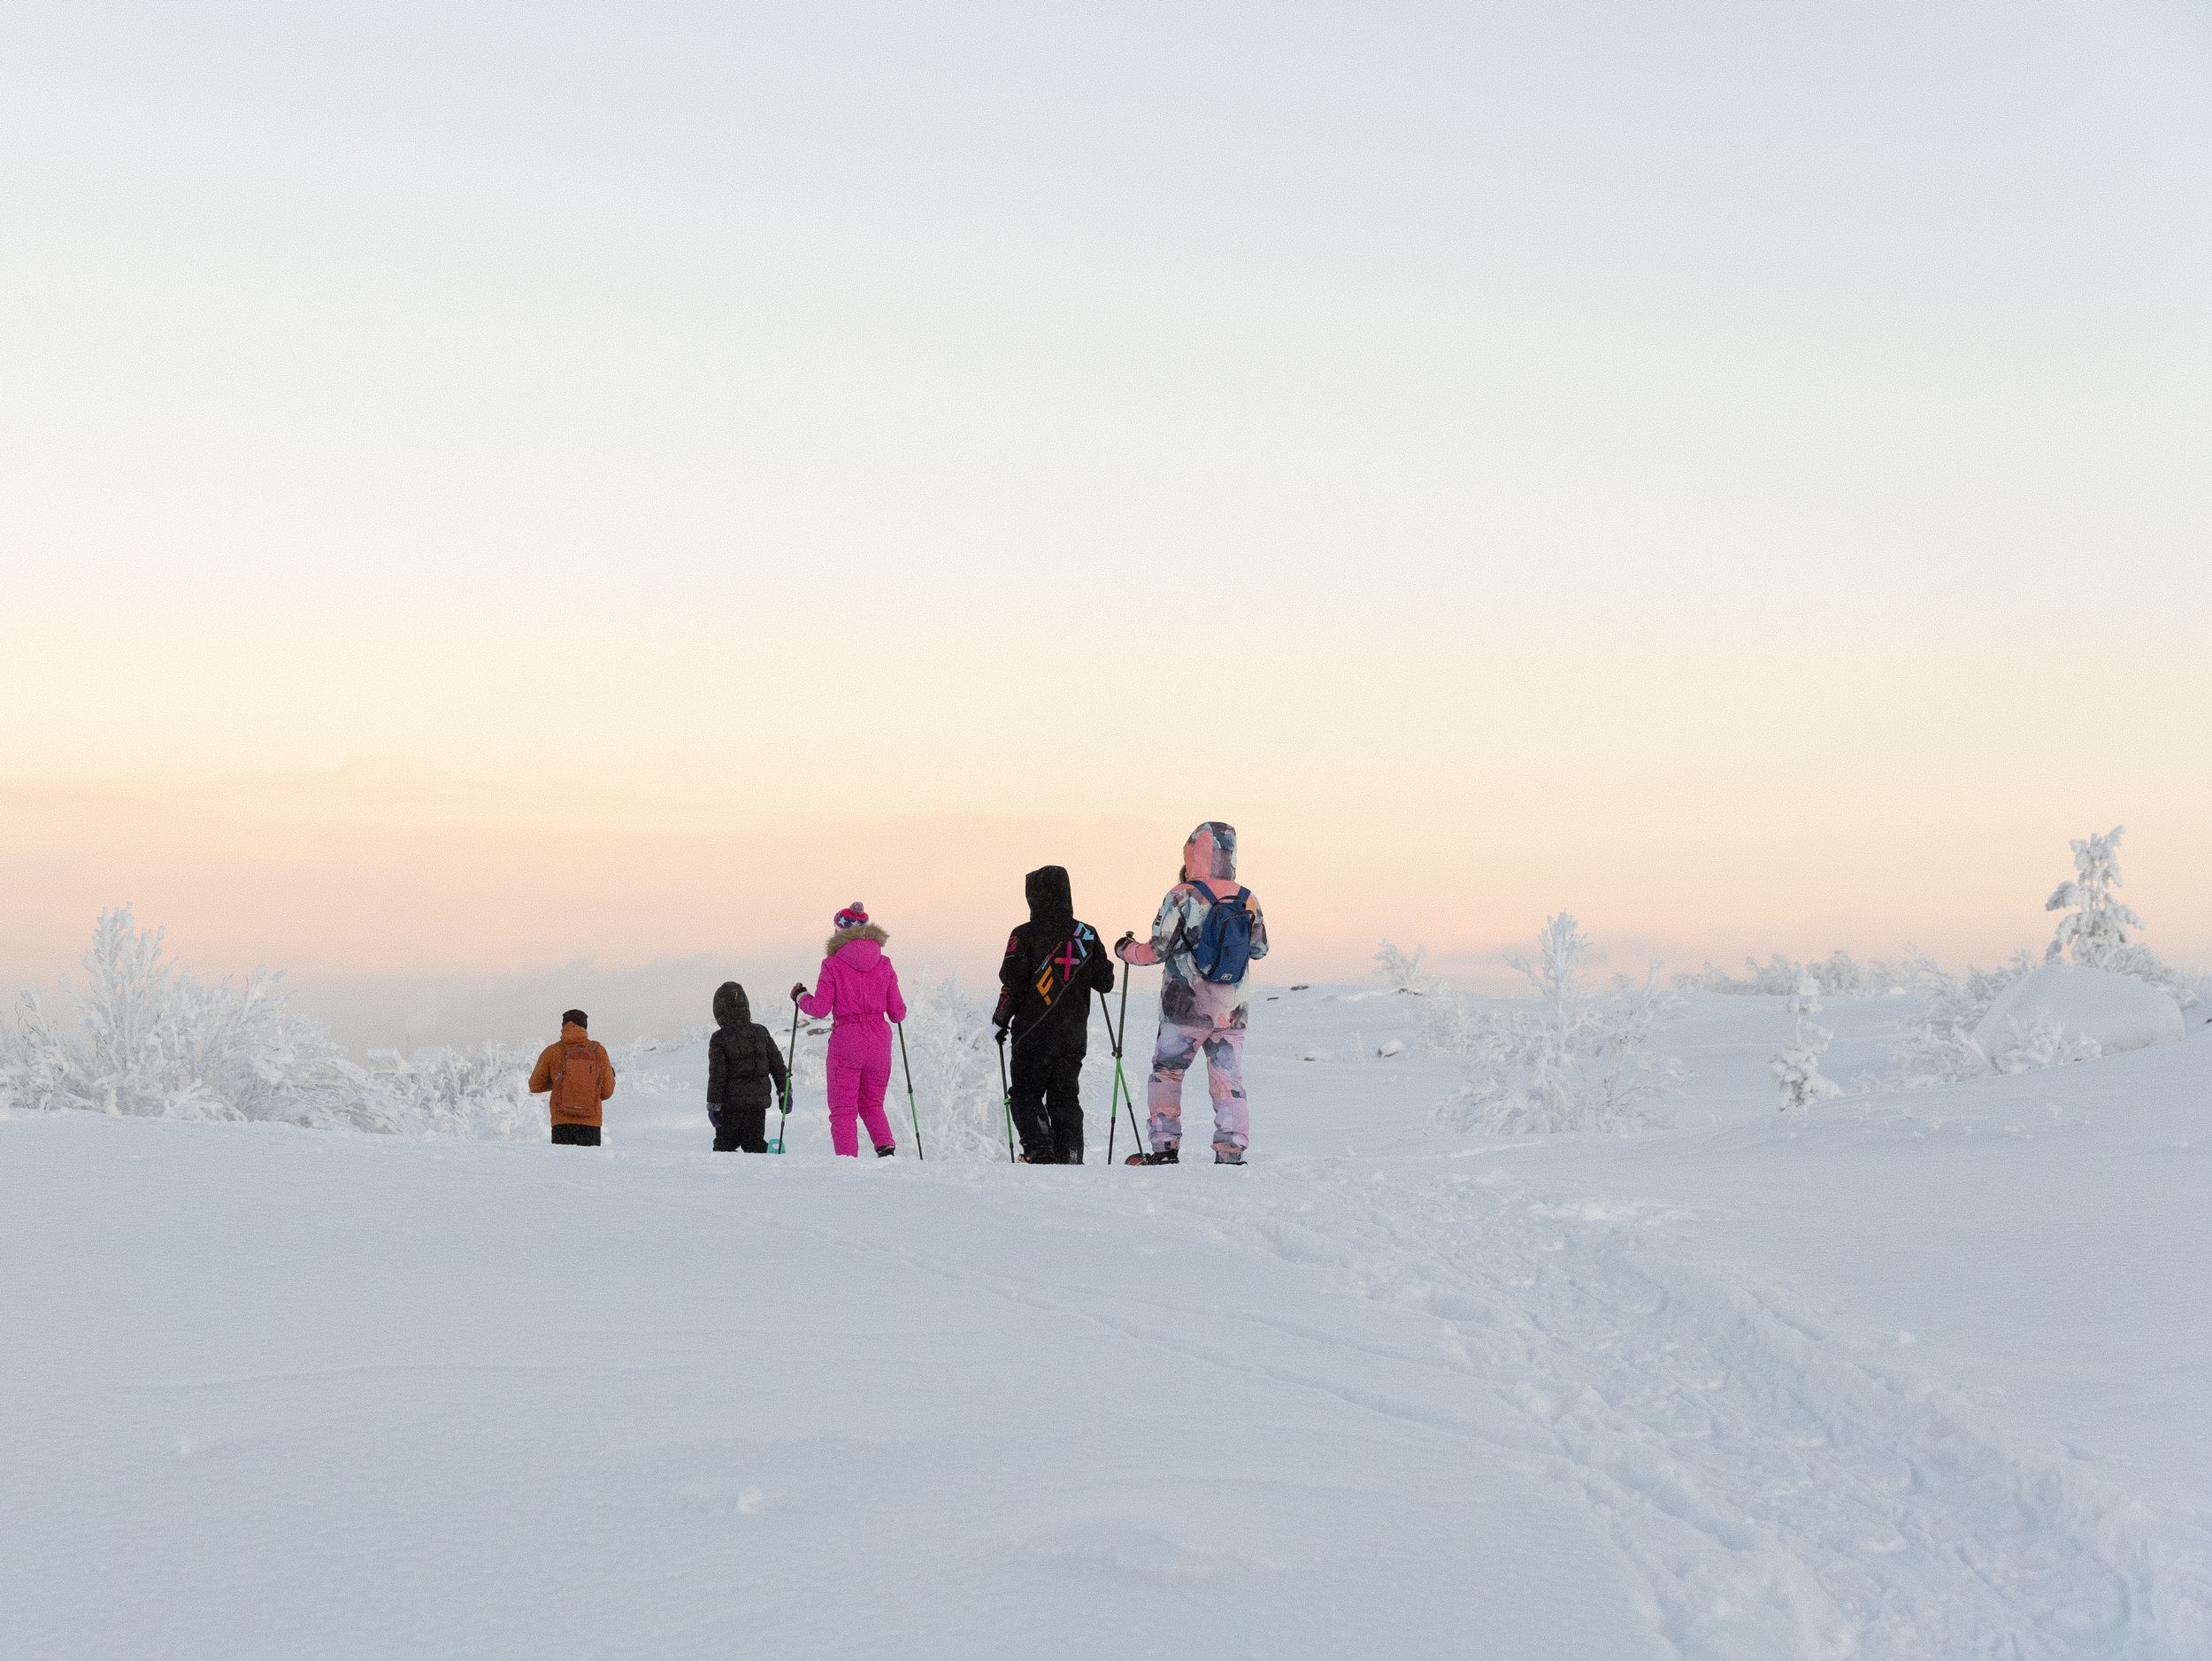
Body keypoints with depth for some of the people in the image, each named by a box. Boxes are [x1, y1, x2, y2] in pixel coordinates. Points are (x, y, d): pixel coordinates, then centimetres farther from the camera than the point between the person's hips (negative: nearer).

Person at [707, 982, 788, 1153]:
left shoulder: (719, 1039, -9)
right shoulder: (761, 1032, 5)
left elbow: (717, 1074, -11)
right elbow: (777, 1063, 10)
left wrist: (713, 1104, -7)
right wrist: (784, 1090, 19)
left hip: (731, 1103, -4)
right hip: (759, 1102, 4)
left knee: (725, 1145, 6)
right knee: (755, 1143, 12)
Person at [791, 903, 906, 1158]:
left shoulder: (833, 965, -6)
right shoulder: (883, 965, 3)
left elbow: (820, 1009, -9)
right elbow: (897, 1013, 4)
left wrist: (800, 996, 10)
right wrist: (898, 1010, 28)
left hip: (845, 1043, -3)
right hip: (879, 1042, 3)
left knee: (843, 1109, 7)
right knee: (872, 1104, 20)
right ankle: (886, 1145, -5)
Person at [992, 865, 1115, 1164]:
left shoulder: (1024, 936, -8)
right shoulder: (1086, 935, 2)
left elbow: (1013, 985, -11)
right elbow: (1105, 982, 5)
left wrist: (1000, 1020, 2)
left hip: (1034, 1034, -3)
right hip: (1074, 1035, 3)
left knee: (1026, 1096, 8)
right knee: (1065, 1098, 12)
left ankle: (1039, 1148, -11)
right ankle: (1070, 1157, 3)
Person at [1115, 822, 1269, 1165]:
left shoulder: (1183, 896, -11)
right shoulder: (1247, 900, 2)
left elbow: (1157, 950, -10)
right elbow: (1260, 949, 14)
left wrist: (1127, 950, 10)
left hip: (1186, 1008, -3)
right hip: (1232, 1013, 3)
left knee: (1165, 1075, 11)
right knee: (1229, 1082, 8)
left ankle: (1166, 1147, 6)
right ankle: (1231, 1153, 0)